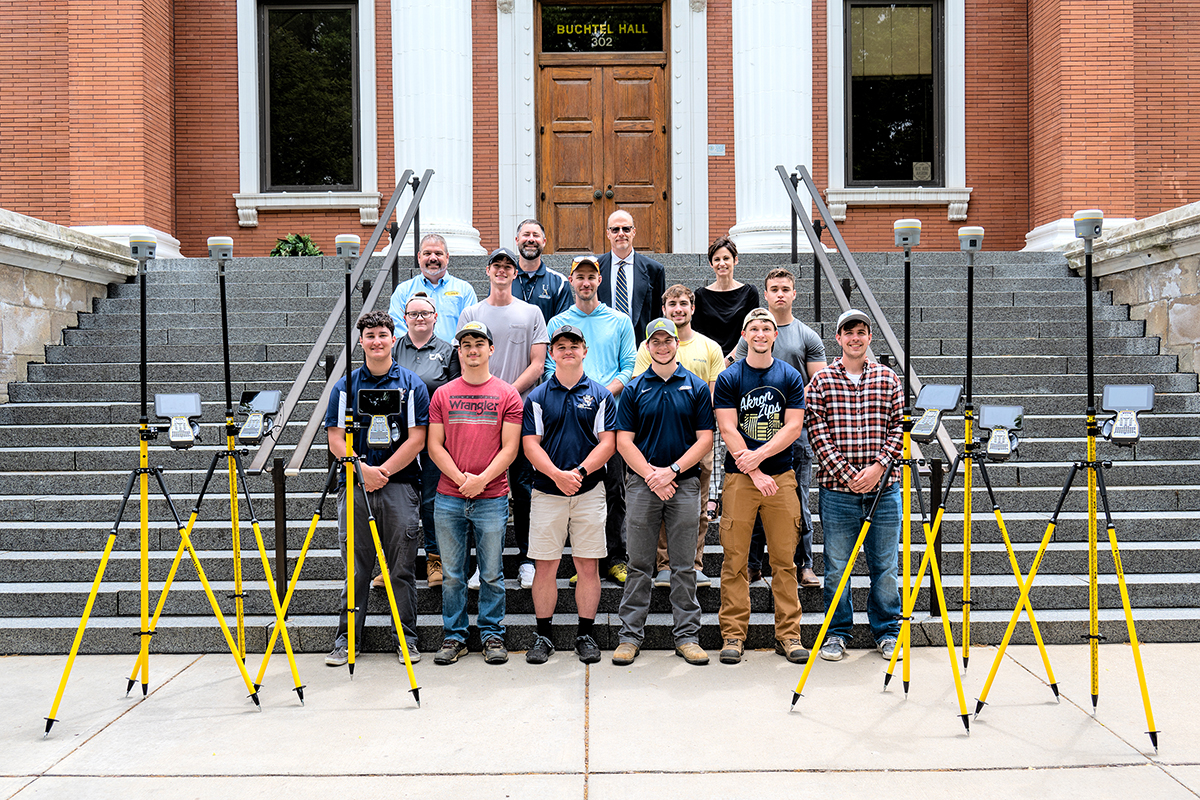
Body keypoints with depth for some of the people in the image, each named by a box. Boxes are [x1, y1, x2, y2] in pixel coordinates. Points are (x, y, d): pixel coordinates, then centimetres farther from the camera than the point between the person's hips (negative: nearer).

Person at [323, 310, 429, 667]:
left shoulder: (411, 384, 4)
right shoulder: (346, 385, 9)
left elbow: (416, 439, -2)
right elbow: (336, 438, 5)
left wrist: (382, 471, -10)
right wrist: (363, 469, -10)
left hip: (400, 486, -1)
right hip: (354, 486, 1)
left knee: (402, 570, 3)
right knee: (355, 568, 5)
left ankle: (407, 638, 12)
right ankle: (346, 639, 13)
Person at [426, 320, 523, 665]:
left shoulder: (507, 395, 4)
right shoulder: (442, 395, 9)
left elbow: (510, 447, -1)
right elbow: (434, 446, 4)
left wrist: (481, 479, -12)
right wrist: (460, 478, -9)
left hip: (492, 498, -1)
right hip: (448, 499, 2)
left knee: (492, 573, 4)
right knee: (452, 574, 7)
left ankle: (493, 634, 16)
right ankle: (454, 635, 18)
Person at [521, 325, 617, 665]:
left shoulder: (600, 395, 6)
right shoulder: (537, 397, 7)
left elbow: (607, 443, -1)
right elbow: (530, 444, 0)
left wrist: (580, 471, -16)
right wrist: (557, 474, -16)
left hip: (589, 490, 0)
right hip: (547, 492, 0)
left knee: (588, 565, 2)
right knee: (545, 565, 2)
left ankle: (585, 634, 13)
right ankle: (544, 635, 13)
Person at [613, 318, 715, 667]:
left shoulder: (696, 387, 6)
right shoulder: (635, 389, 6)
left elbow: (705, 439, 1)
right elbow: (624, 441, 2)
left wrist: (671, 471, -10)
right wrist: (650, 474, -11)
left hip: (684, 483, 0)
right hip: (642, 482, 0)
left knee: (684, 566, 4)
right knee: (639, 565, 3)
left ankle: (687, 636, 12)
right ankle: (630, 635, 10)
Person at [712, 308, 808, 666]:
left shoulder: (790, 377, 9)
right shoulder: (728, 378, 3)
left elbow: (793, 426, 1)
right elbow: (728, 429, -4)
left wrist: (759, 454, -12)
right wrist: (755, 472, -12)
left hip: (781, 475, 2)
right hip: (739, 476, -1)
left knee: (784, 559, 3)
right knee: (735, 559, -1)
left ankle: (788, 633, 11)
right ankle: (733, 634, 7)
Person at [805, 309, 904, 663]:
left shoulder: (888, 378, 9)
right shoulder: (822, 381, 3)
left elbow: (898, 428, 5)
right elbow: (817, 433, -3)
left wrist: (879, 466, -9)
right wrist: (847, 473, -11)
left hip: (883, 486, 2)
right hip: (837, 488, -1)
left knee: (885, 565, 7)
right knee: (837, 566, 5)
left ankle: (887, 632, 21)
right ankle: (837, 633, 18)